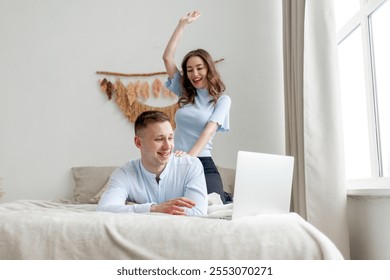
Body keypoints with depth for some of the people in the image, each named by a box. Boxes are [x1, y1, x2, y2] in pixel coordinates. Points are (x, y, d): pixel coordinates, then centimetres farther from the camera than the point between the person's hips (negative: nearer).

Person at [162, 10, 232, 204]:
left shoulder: (222, 99, 2)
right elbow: (167, 57, 8)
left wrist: (190, 156, -29)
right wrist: (182, 23, 6)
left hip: (202, 163, -4)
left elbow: (209, 130, -13)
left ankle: (229, 199, 21)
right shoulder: (185, 93, 13)